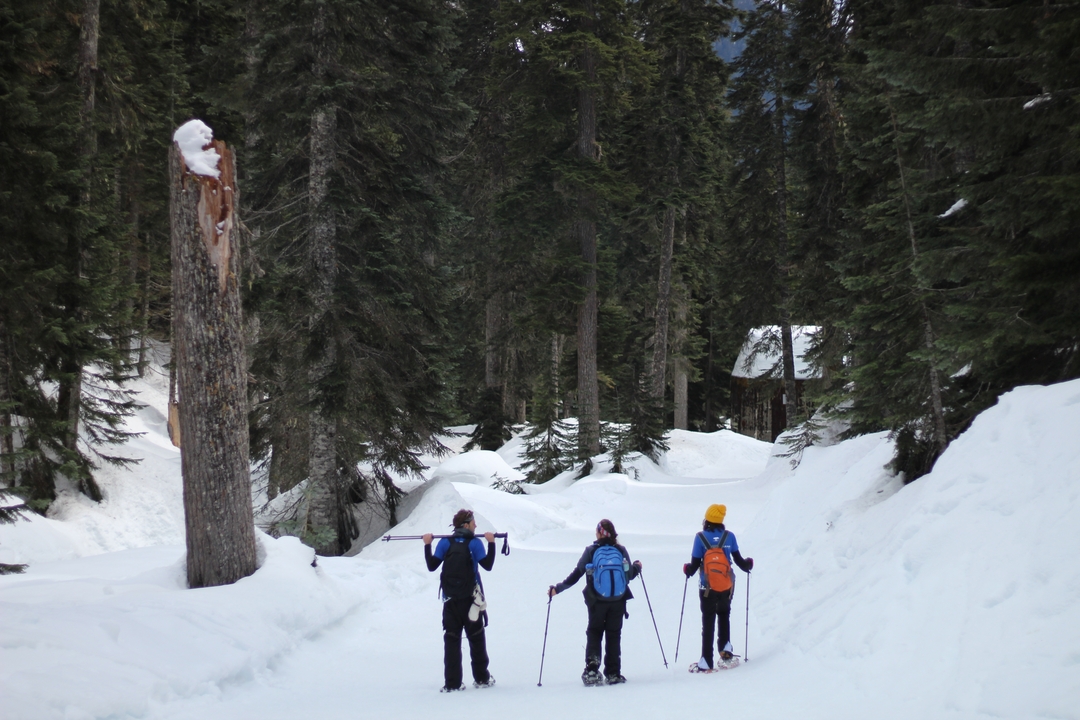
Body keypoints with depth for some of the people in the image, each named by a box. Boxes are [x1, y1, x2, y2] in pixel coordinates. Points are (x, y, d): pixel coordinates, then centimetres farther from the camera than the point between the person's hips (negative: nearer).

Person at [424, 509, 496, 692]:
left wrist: (427, 545, 7)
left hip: (450, 600, 2)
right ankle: (482, 678, 17)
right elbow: (487, 565, -12)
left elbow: (432, 566, -3)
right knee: (476, 638, 12)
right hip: (471, 599, -2)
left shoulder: (445, 542, 0)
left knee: (451, 639, 2)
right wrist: (491, 544, -6)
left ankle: (452, 683, -5)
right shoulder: (474, 543, -7)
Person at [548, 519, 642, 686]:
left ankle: (592, 669, -5)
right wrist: (637, 567, 25)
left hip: (597, 601, -1)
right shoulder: (621, 551, -3)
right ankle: (613, 674, 7)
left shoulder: (591, 551, -7)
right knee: (614, 636, 11)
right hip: (618, 601, 1)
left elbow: (576, 575, -8)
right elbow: (629, 576, 3)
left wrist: (557, 588, 0)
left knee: (594, 633, 13)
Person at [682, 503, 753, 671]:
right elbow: (738, 560, -1)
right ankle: (725, 650, 10)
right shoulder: (729, 536, -5)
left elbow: (695, 564, -9)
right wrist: (748, 565, 22)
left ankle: (706, 662, 3)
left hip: (707, 587, -2)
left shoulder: (701, 537, -10)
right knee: (724, 615, 24)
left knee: (708, 621, 6)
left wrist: (688, 570, 14)